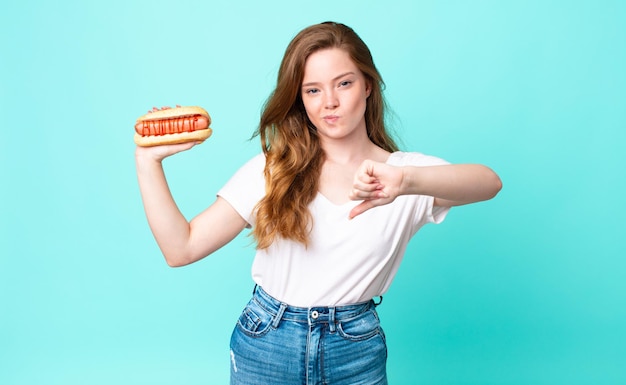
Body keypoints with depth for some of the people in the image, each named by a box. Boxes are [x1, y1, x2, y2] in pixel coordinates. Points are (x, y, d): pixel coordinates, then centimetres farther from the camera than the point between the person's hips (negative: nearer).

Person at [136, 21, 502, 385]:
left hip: (357, 352, 0)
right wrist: (149, 159, -16)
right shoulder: (271, 170, -6)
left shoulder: (408, 171, -7)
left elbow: (490, 182, -27)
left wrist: (406, 180, -44)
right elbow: (181, 248, -9)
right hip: (265, 346, 1)